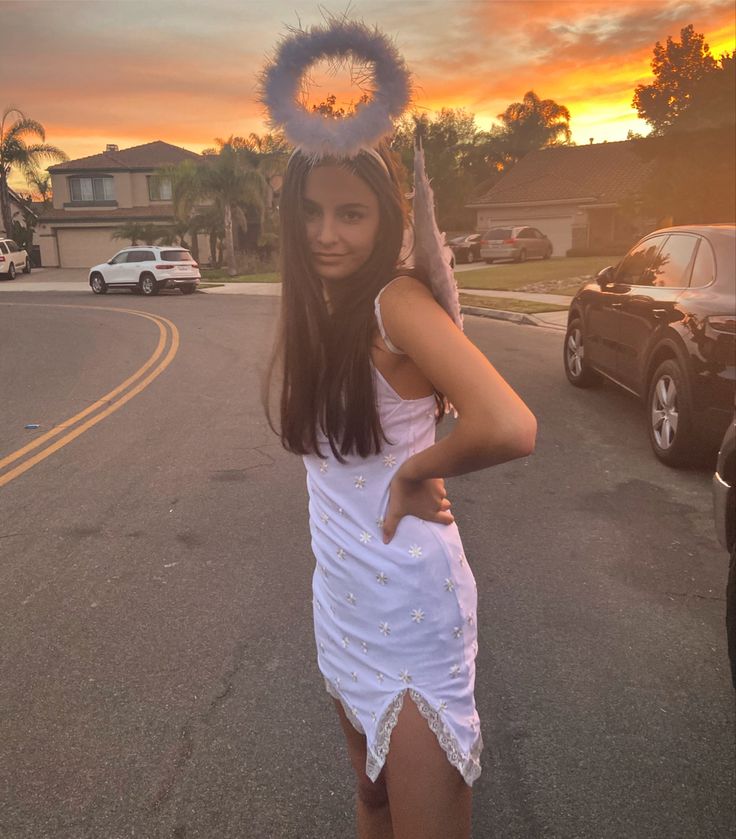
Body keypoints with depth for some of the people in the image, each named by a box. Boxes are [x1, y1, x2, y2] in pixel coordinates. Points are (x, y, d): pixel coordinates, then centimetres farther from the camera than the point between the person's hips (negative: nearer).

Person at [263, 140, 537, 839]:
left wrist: (413, 472, -20)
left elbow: (509, 428, -34)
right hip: (339, 589, 7)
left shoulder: (397, 301, -21)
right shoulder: (319, 308, 2)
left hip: (410, 596, -7)